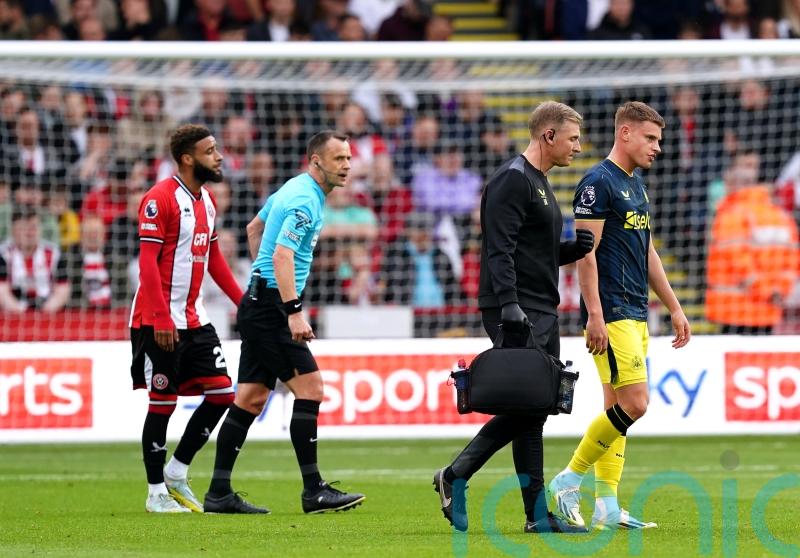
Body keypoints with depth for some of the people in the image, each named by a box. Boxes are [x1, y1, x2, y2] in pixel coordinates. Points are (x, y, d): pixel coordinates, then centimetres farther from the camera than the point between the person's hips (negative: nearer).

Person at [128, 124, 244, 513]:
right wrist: (161, 319, -22)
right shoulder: (160, 199, -13)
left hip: (194, 319, 8)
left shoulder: (207, 200, 13)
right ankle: (156, 493, 7)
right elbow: (147, 262, -17)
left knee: (222, 392, 2)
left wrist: (243, 301, 13)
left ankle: (176, 473, 13)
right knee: (163, 402, -3)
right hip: (160, 321, -8)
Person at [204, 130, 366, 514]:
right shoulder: (304, 200, -16)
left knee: (252, 398, 8)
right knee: (309, 388, -11)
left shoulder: (293, 189, 14)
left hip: (260, 302, 10)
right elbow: (282, 256, -27)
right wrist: (294, 312, -32)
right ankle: (313, 491, -11)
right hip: (271, 305, -10)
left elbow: (254, 228, 28)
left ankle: (219, 493, 8)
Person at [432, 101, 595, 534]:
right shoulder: (512, 180, -11)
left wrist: (573, 249, 9)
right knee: (529, 406, -11)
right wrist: (509, 306, -28)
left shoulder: (539, 184, 21)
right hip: (517, 312, -10)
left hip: (541, 312, 10)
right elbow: (501, 250, -20)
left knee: (528, 409, 8)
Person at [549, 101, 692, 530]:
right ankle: (569, 480, -4)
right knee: (633, 403, -14)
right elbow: (585, 251, -16)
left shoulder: (637, 185, 17)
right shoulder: (598, 183, -11)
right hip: (611, 314, -9)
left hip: (635, 314, 9)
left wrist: (674, 307, 23)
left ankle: (606, 506, 7)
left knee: (618, 407, 7)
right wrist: (594, 314, -22)